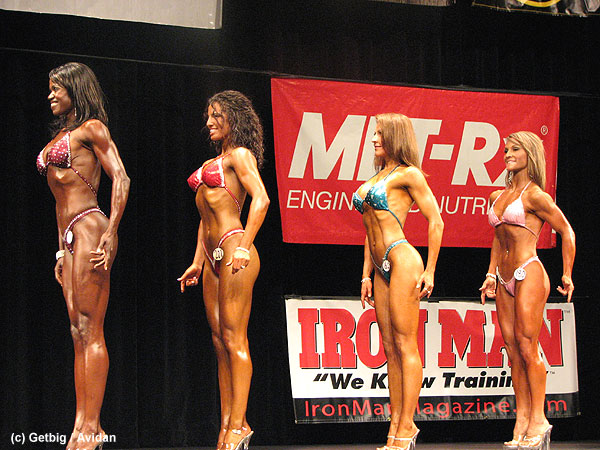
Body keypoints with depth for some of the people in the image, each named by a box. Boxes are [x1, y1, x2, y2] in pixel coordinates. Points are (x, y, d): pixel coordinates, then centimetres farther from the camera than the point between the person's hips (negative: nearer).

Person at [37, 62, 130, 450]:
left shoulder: (91, 128, -1)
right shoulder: (60, 136, 23)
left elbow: (121, 179, -10)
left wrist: (110, 235, -18)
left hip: (90, 228, -9)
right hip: (70, 236, 9)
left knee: (90, 331, -11)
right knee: (78, 333, 4)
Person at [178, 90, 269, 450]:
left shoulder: (239, 155, -4)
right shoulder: (214, 162, 22)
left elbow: (261, 199, -17)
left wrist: (244, 247, -22)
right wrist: (197, 262, 21)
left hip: (233, 247, -9)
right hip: (214, 256, 9)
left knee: (234, 339, -10)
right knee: (220, 340, 6)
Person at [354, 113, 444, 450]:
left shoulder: (408, 174, -4)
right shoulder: (377, 177, 20)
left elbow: (436, 222, -7)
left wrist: (429, 271, -10)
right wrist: (366, 274, 16)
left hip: (402, 259, -9)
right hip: (382, 268, 9)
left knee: (405, 344, -8)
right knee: (391, 347, 7)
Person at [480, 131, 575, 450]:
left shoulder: (534, 195, -6)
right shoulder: (498, 196, 15)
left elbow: (566, 231, -3)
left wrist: (567, 275, -3)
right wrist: (491, 275, 19)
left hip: (529, 274, -7)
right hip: (505, 280, 7)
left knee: (526, 346, -9)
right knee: (513, 350, 4)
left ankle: (538, 420, -4)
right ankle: (521, 423, 6)